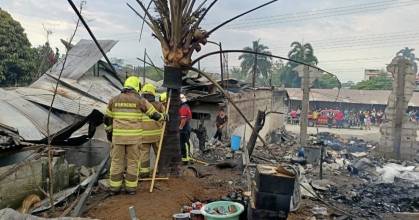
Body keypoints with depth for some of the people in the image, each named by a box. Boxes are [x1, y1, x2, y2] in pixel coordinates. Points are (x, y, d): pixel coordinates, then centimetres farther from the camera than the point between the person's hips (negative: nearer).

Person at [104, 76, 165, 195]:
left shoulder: (114, 99, 5)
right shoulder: (140, 100, -5)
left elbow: (107, 118, 13)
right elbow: (154, 114, 4)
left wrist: (109, 131, 26)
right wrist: (163, 117, 24)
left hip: (118, 135, 2)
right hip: (134, 136, -2)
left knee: (117, 161, 10)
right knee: (132, 161, 7)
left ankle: (115, 187, 14)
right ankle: (131, 187, 10)